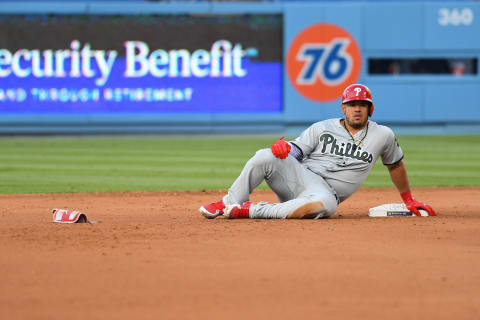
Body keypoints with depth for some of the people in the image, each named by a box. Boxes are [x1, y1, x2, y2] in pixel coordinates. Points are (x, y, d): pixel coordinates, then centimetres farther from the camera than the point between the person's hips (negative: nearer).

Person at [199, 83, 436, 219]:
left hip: (325, 191, -1)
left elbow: (396, 165, 26)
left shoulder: (383, 135, 12)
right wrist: (282, 147, -19)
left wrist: (408, 200, 31)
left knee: (325, 205, -43)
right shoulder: (322, 128, 12)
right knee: (265, 157, -31)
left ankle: (250, 211, -36)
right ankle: (228, 204, -18)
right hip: (299, 176, 1)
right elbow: (294, 152, 6)